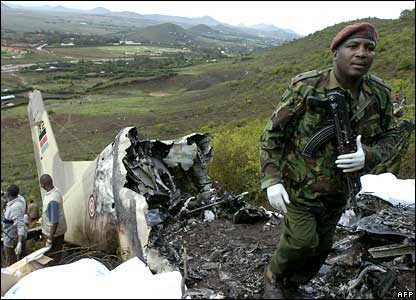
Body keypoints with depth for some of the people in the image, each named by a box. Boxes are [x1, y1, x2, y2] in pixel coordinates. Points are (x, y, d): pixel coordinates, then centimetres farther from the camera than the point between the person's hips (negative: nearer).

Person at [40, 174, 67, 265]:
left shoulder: (52, 200, -32)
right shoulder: (56, 190, -3)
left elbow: (54, 222, -29)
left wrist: (50, 239, -22)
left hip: (54, 232, -9)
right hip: (59, 230, 9)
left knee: (53, 259, 7)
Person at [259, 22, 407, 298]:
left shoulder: (379, 94, -7)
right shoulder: (306, 87, -19)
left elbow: (391, 137, 3)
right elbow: (273, 134, -13)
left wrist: (368, 157, -20)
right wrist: (271, 180, -21)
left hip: (337, 189, 5)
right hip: (298, 183, -4)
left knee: (321, 246, 14)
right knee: (302, 242, -10)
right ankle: (274, 275, 23)